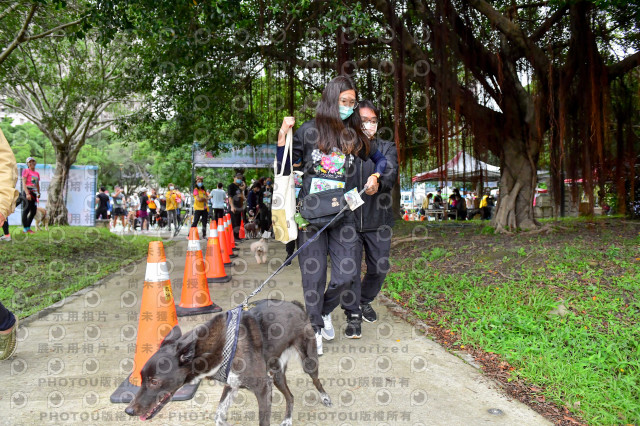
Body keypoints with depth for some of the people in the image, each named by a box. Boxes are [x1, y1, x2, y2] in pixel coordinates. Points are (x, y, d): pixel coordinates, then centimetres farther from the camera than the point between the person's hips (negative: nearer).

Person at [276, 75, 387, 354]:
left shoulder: (355, 135, 10)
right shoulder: (309, 130, 3)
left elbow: (380, 159, 25)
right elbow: (285, 170, 5)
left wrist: (375, 177, 6)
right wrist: (282, 137, -6)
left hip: (343, 213, 2)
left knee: (347, 273, -4)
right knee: (314, 273, 1)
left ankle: (325, 310, 26)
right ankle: (315, 327, 20)